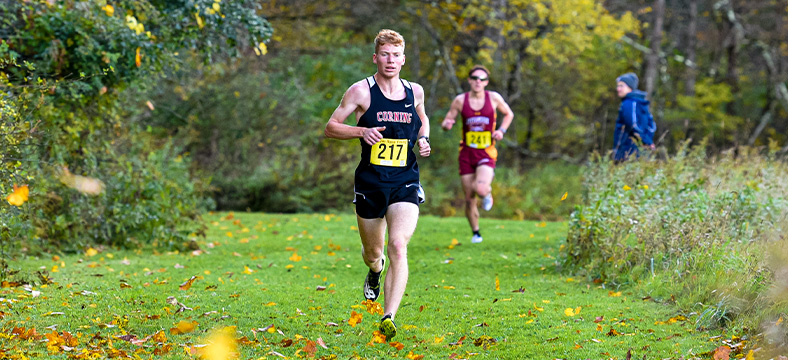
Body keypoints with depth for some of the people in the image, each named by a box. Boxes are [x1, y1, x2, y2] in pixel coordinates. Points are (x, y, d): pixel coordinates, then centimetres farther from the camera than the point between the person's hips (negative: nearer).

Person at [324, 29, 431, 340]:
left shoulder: (415, 92, 7)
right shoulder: (361, 91, -3)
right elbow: (330, 128, -1)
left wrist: (423, 139, 5)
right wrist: (362, 131, -18)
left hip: (405, 183, 1)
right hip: (370, 182, 0)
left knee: (398, 247, -20)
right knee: (372, 252, 14)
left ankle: (389, 317, -24)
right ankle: (375, 271, 54)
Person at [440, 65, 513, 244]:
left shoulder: (494, 98, -2)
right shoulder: (460, 100, -1)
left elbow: (509, 114, 15)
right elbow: (447, 122, 6)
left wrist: (501, 130, -3)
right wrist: (447, 124, -19)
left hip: (486, 154, -1)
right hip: (467, 153, 1)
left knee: (480, 189, -27)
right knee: (469, 199, 2)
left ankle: (487, 193, 12)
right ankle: (475, 232, 25)